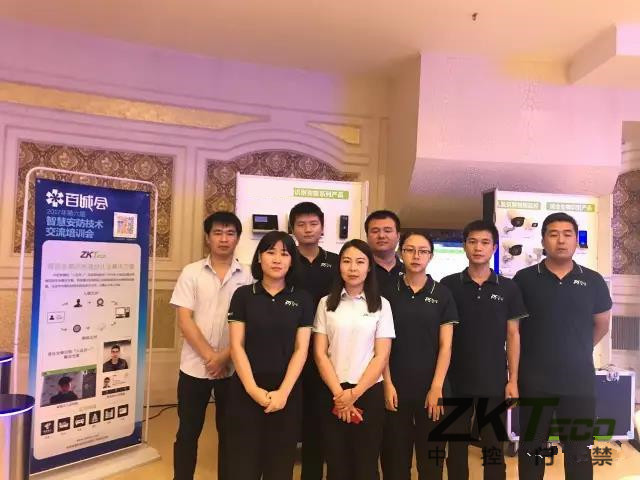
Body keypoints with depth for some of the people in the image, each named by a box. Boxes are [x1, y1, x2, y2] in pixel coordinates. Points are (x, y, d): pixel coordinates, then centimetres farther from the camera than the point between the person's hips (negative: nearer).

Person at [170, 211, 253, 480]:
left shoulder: (247, 276, -2)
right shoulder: (191, 273, -2)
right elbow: (184, 320, -6)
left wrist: (225, 356, -12)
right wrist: (210, 356, -12)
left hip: (233, 368, 0)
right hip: (195, 366, 0)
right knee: (188, 432, 13)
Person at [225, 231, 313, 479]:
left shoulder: (302, 299, 1)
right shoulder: (243, 295, 0)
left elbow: (301, 349, -2)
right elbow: (237, 345, -4)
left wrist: (283, 392, -12)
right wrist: (252, 388, -13)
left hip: (286, 393, 1)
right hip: (246, 391, 0)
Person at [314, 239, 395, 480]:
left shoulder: (381, 305, 1)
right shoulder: (327, 303, 3)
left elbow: (382, 356, -3)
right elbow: (320, 354, 0)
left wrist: (354, 393, -10)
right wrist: (339, 394, -9)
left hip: (369, 392, -1)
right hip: (333, 394, 1)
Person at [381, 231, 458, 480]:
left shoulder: (442, 294, 1)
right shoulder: (388, 292, 1)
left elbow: (445, 345, -1)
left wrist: (436, 387, -8)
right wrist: (387, 384, -5)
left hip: (431, 387, 0)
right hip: (396, 387, 0)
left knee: (432, 456, 11)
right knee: (395, 457, 9)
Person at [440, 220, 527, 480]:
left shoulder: (508, 288, 2)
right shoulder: (448, 285, -1)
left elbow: (513, 335, 4)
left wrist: (513, 380, 0)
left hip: (495, 383, 1)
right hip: (456, 382, 0)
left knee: (494, 449, 11)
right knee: (456, 448, 11)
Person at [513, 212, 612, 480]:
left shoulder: (593, 281, 2)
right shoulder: (524, 279, -5)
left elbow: (601, 325, 15)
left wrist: (579, 352, 11)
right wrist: (524, 363, 4)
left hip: (580, 380, 2)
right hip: (534, 381, -2)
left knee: (579, 450, 16)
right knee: (531, 448, 12)